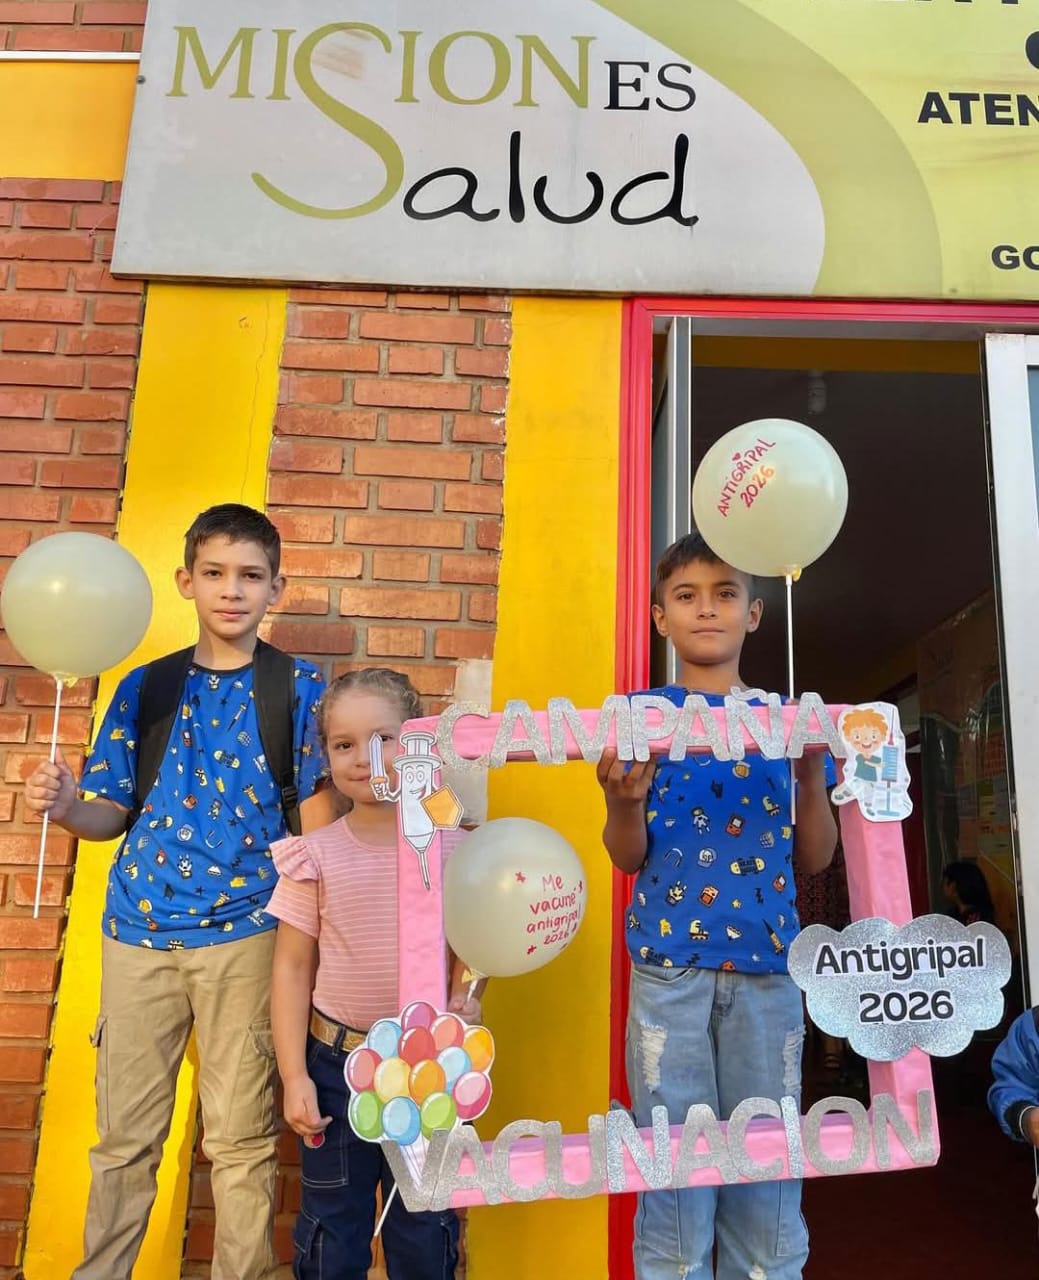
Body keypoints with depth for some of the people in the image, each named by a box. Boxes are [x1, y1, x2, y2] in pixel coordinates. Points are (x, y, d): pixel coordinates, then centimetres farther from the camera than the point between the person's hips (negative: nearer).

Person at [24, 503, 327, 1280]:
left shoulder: (300, 687, -3)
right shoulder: (145, 687, 5)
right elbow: (114, 815, 6)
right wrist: (65, 807, -14)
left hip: (245, 932, -2)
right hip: (140, 930, 3)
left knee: (242, 1137, 8)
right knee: (124, 1135, 15)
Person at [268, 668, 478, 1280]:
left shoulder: (452, 846, -6)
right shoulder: (317, 855, -7)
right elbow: (293, 968, -3)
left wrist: (466, 1000, -16)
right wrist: (294, 1076, -5)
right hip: (337, 1064, 0)